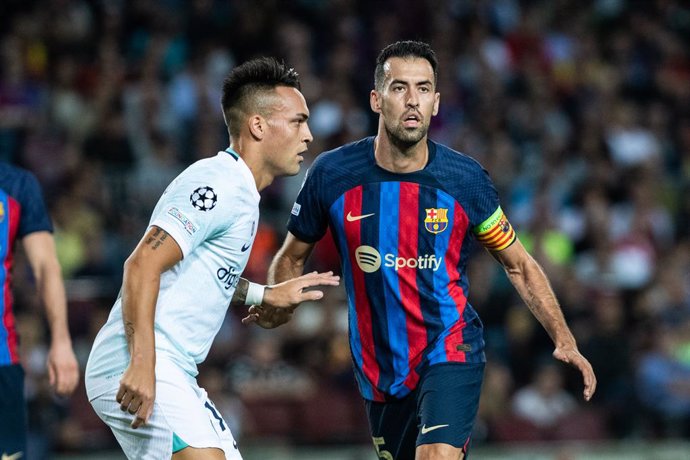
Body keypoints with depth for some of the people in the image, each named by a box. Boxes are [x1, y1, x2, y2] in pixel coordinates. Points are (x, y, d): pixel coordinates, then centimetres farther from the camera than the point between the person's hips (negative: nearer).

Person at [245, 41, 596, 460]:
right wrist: (276, 307, -8)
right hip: (379, 369, 3)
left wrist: (564, 340, -6)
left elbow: (519, 265, 2)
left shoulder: (465, 180, -10)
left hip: (450, 350, -3)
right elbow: (293, 256, 9)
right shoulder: (332, 175, -9)